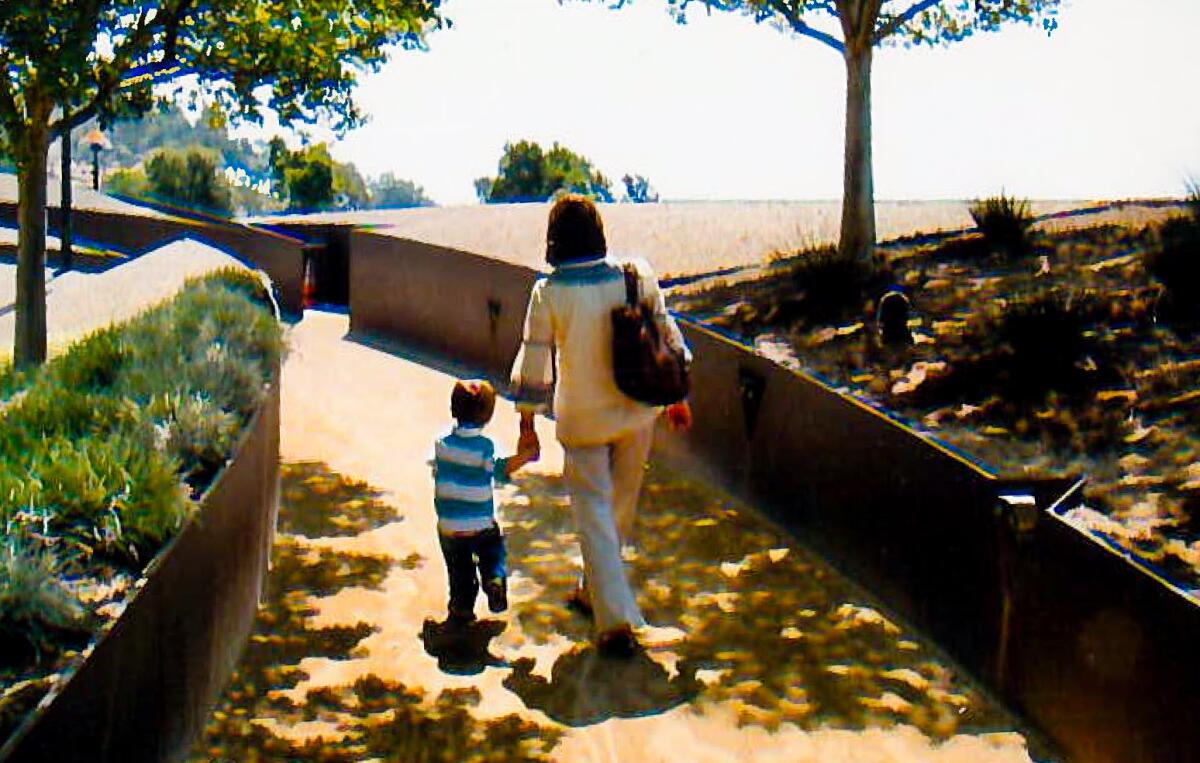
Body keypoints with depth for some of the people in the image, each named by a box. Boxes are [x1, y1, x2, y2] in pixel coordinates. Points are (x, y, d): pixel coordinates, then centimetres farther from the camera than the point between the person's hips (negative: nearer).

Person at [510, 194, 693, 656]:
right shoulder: (636, 275, -7)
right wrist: (677, 397, 14)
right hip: (636, 414, 3)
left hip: (582, 420, -3)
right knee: (621, 506, 21)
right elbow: (667, 337, 1)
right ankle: (596, 589, 40)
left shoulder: (548, 293, -14)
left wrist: (527, 426, 3)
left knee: (594, 512, 4)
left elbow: (533, 363, -8)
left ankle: (616, 620, -2)